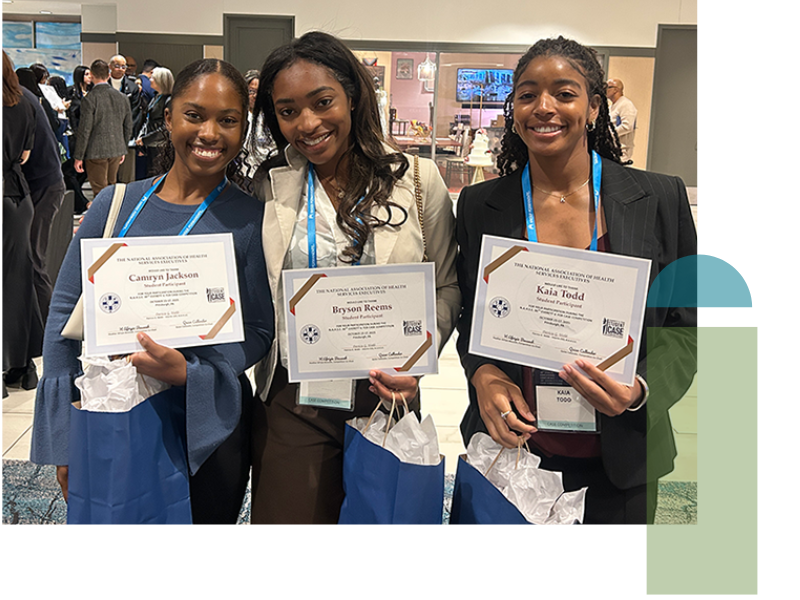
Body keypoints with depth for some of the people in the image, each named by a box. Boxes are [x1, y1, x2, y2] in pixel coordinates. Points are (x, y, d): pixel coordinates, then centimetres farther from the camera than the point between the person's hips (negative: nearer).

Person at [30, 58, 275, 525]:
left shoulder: (251, 219, -6)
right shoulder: (116, 205, 1)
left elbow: (260, 329, -6)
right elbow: (66, 310, 3)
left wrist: (188, 372, -23)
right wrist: (65, 441, 0)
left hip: (208, 431, -2)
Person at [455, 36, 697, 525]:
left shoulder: (662, 198, -5)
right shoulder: (479, 205, -1)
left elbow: (683, 324, -1)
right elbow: (470, 319, 6)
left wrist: (641, 389, -19)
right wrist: (484, 375, -14)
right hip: (511, 447, 1)